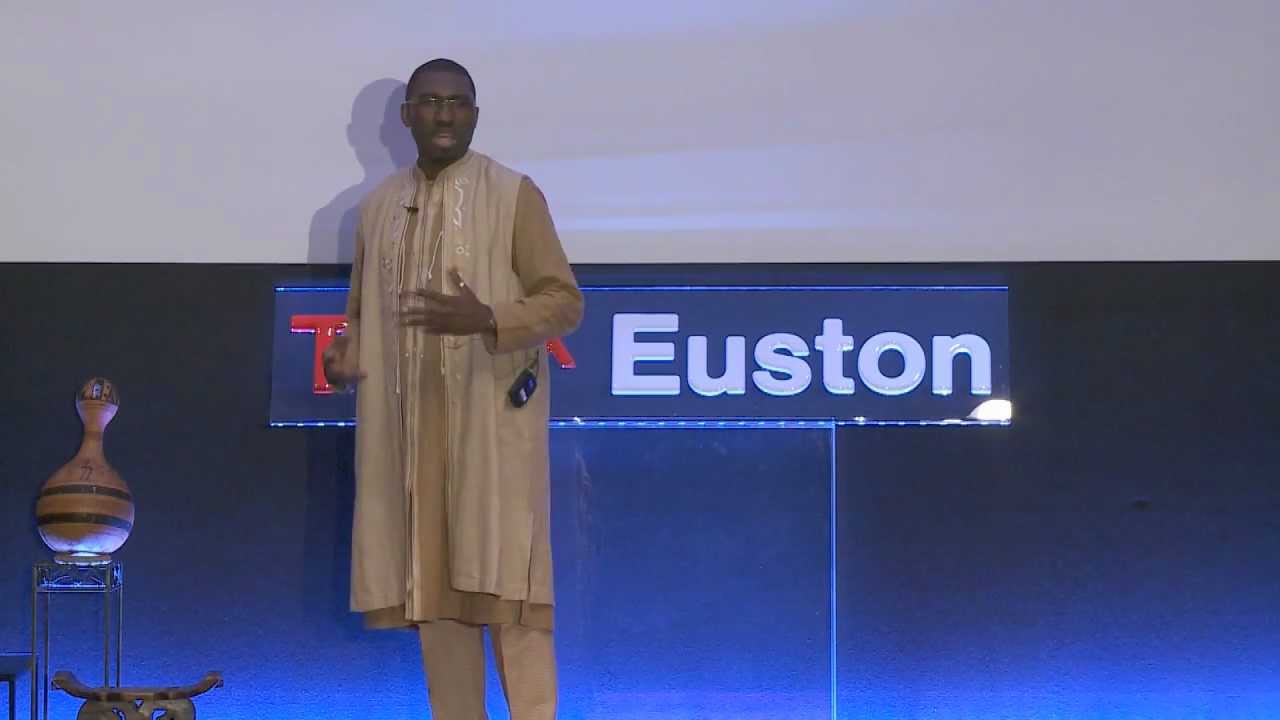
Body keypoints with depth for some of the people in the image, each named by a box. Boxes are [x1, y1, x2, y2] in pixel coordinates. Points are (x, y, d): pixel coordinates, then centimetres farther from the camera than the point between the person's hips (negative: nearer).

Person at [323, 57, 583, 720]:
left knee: (504, 578, -7)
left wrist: (488, 321, -21)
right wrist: (345, 354, -2)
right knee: (430, 581, 6)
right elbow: (364, 311, 20)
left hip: (493, 420, -4)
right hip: (409, 424, 5)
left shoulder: (514, 195, -1)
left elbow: (565, 301, -4)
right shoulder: (379, 205, 13)